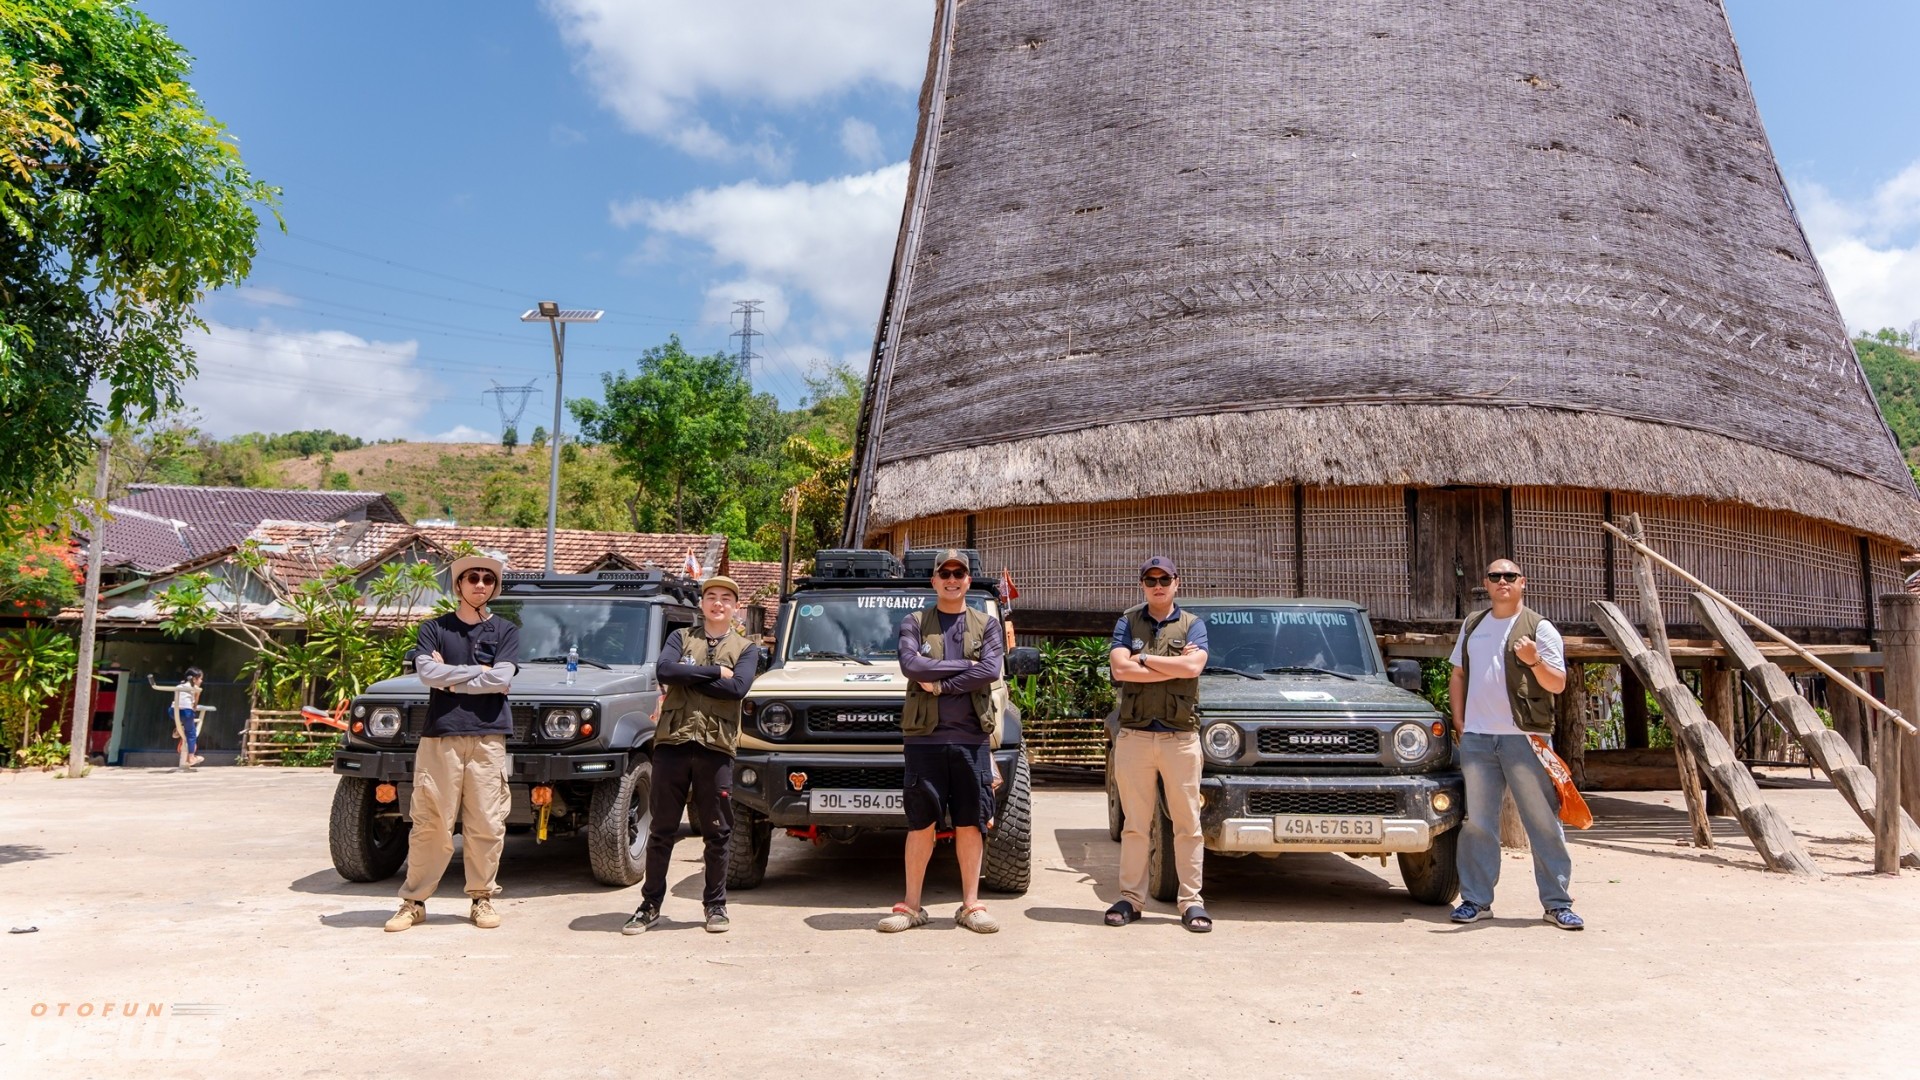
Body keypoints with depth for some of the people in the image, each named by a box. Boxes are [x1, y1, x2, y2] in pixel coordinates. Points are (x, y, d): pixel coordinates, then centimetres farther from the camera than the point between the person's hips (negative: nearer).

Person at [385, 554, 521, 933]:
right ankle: (413, 902, 11)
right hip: (440, 735, 0)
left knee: (486, 824, 2)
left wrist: (450, 678, -4)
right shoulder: (433, 628, 10)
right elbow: (428, 673, -7)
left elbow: (501, 679, -6)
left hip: (488, 736, 0)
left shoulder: (505, 631, 10)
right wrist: (479, 670, -5)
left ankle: (482, 898, 14)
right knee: (431, 824, 1)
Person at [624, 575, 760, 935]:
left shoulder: (746, 648, 10)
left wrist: (688, 675, -8)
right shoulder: (681, 637, 13)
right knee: (662, 829, 6)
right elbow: (664, 671, -8)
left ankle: (715, 905, 18)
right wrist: (714, 670, -9)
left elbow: (738, 688, -10)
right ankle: (650, 905, 16)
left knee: (717, 832, 5)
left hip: (717, 745, 0)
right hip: (672, 741, 1)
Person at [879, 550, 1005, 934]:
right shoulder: (913, 623, 9)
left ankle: (970, 905, 13)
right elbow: (911, 666, -10)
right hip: (924, 736, -1)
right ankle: (912, 906, 11)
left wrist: (939, 684, -11)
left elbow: (991, 671, -7)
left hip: (972, 737, 1)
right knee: (921, 823, 2)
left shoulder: (987, 625, 11)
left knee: (971, 823, 4)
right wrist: (965, 665, -8)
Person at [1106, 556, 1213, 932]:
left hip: (1181, 736, -1)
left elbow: (1193, 667, -12)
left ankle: (1191, 902, 9)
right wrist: (1174, 666, -8)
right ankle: (1131, 898, 12)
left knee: (1187, 824, 2)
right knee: (1135, 824, 5)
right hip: (1134, 735, 1)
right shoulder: (1127, 622, 10)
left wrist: (1143, 659, -6)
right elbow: (1120, 670, -7)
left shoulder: (1193, 624, 7)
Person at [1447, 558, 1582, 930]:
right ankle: (1476, 900, 15)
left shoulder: (1540, 628, 1)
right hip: (1476, 737, 4)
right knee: (1477, 822, 7)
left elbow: (1558, 684, -3)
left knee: (1544, 822, 0)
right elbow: (1457, 675, 20)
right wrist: (1459, 722, 9)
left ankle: (1557, 903, 8)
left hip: (1524, 737, -4)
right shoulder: (1472, 625, 15)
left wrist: (1535, 660, -22)